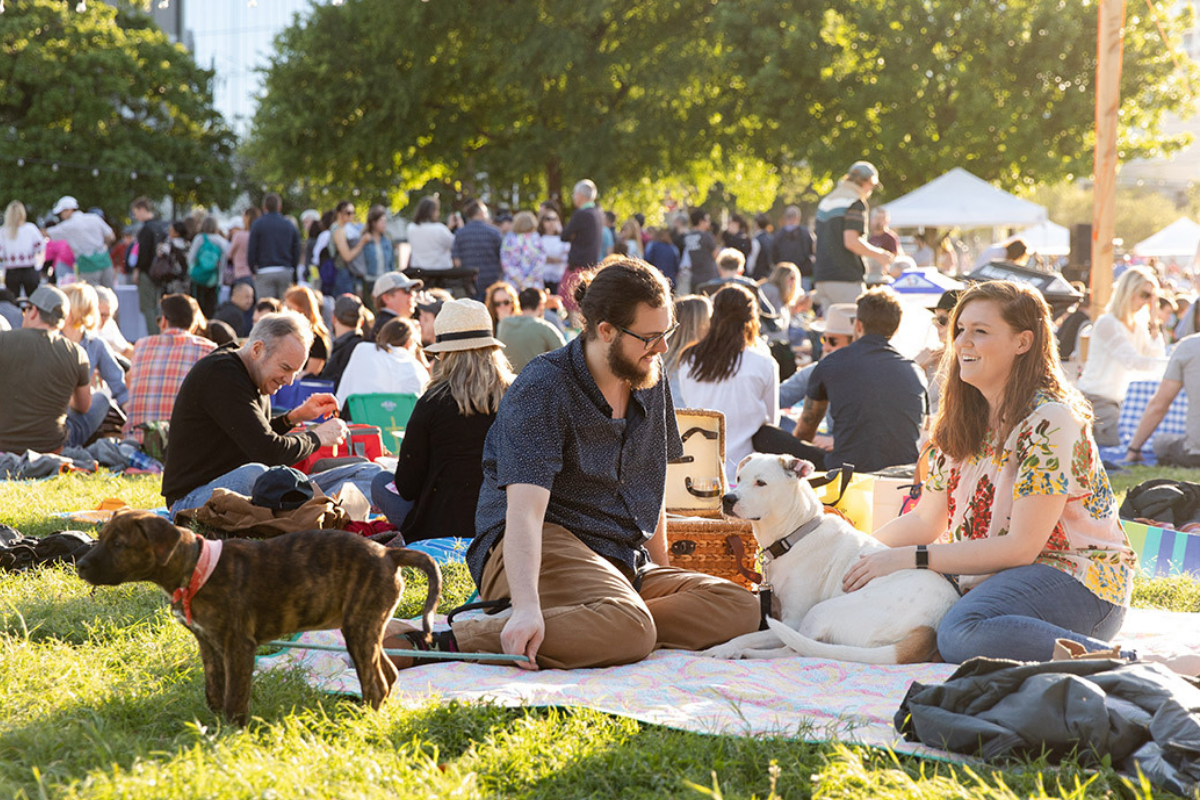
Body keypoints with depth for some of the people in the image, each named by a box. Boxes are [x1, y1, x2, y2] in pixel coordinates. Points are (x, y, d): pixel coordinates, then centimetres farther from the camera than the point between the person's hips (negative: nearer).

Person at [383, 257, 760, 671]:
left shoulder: (650, 381, 12)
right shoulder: (541, 390, -13)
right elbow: (524, 509, -26)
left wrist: (661, 567, 25)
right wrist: (527, 607, -40)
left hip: (622, 560, 8)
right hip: (542, 545, -8)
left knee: (742, 608, -16)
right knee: (630, 629, -39)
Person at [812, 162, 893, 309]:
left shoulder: (826, 201, 19)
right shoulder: (856, 203, -9)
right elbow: (851, 241, -19)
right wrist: (878, 254, -6)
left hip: (821, 277, 8)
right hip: (845, 279, -8)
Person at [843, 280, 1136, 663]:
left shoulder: (1049, 421, -15)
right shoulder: (963, 420, 11)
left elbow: (1020, 546, -19)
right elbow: (926, 522, 16)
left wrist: (909, 558, -18)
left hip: (1078, 584, -9)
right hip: (995, 577, 9)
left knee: (963, 634, -36)